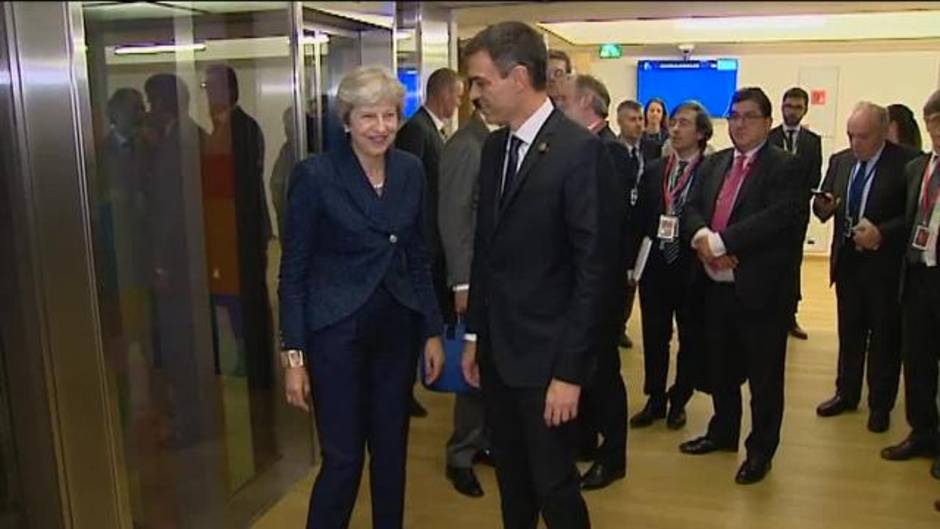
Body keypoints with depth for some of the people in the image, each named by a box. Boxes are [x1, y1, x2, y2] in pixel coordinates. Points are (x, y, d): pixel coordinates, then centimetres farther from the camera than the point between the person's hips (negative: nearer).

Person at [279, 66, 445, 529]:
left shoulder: (411, 170, 3)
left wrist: (433, 330, 8)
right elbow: (293, 271, -8)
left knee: (392, 451, 14)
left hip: (396, 329, 5)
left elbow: (418, 258, 10)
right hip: (336, 332, -4)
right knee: (343, 457, 2)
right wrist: (293, 354, -11)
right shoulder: (315, 174, -12)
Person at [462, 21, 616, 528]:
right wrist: (475, 334, 13)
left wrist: (570, 371, -17)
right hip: (497, 349, 7)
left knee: (553, 486, 6)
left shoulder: (580, 150, -16)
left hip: (545, 354, -7)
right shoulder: (495, 147, 7)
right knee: (511, 478, 19)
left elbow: (592, 267, -17)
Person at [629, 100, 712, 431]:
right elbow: (639, 219, 5)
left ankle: (679, 402, 29)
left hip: (692, 268, -3)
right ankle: (655, 400, 28)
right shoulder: (653, 171, 7)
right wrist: (633, 261, 0)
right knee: (654, 337, 12)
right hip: (655, 266, 4)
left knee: (691, 338, 11)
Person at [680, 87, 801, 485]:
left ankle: (761, 450, 23)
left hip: (760, 288, -6)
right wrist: (701, 236, -16)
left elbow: (778, 217, -22)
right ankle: (723, 432, 39)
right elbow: (691, 209, 6)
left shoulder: (783, 167, -8)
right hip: (717, 286, 6)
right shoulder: (712, 164, 12)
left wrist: (720, 242, -24)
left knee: (764, 375, 6)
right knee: (720, 368, 20)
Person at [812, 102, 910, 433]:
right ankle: (847, 393, 31)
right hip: (847, 260, 5)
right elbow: (823, 204, 5)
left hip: (885, 264, -5)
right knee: (849, 331, 16)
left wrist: (882, 233, -25)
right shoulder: (840, 161, 4)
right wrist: (824, 206, -18)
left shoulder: (905, 164, -12)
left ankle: (880, 405, 22)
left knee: (885, 337, 8)